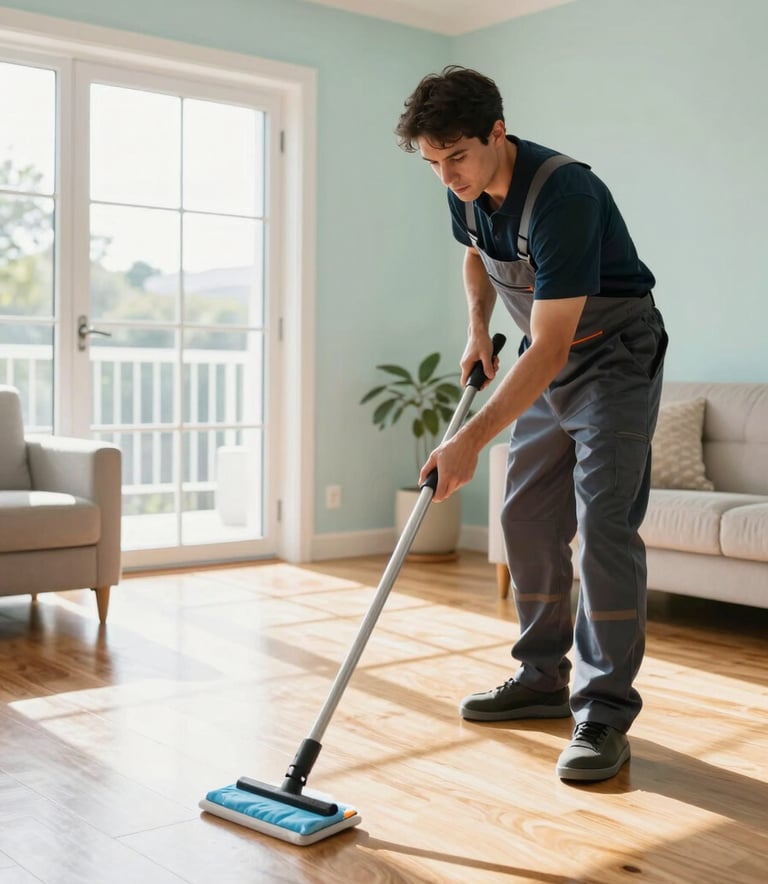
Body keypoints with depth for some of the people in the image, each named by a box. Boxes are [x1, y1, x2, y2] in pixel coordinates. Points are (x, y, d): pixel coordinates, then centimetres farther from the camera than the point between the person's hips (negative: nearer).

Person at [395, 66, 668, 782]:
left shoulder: (563, 194, -31)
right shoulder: (467, 193, -6)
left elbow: (549, 349, -35)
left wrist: (471, 440, -38)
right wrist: (477, 328, 6)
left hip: (615, 355, -8)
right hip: (548, 361, 8)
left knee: (603, 522, -16)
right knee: (527, 518, 6)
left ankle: (604, 710, -10)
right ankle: (543, 679, 18)